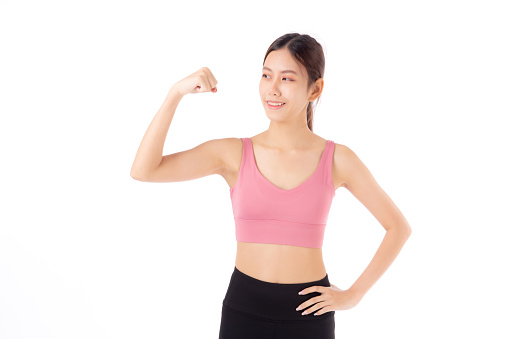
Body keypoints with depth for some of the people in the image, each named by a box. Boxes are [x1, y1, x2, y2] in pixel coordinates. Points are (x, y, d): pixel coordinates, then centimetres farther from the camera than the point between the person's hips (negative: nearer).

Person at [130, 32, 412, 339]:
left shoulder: (337, 160, -4)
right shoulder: (233, 154, -3)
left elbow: (399, 227, 4)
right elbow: (144, 171, -13)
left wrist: (354, 295, 1)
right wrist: (177, 93, -17)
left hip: (308, 313, 0)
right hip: (243, 309, 1)